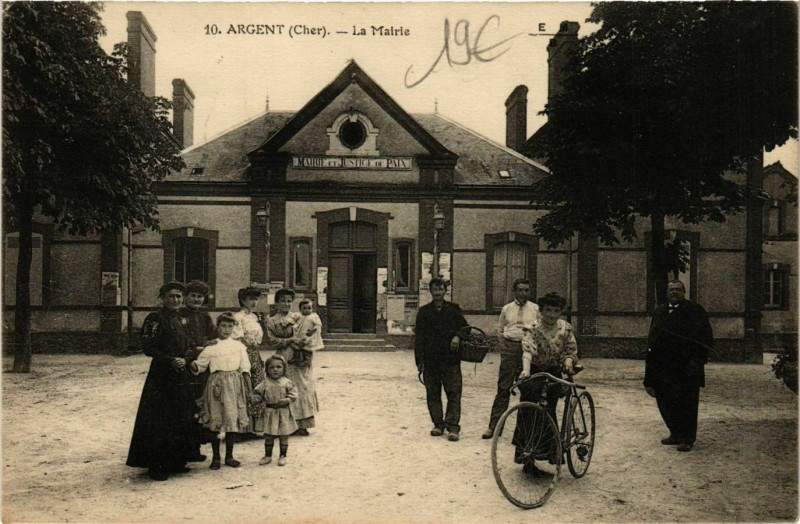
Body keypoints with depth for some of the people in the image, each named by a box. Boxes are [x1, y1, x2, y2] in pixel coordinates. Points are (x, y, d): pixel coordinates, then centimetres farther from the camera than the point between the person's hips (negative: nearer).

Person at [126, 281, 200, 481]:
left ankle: (176, 461, 22)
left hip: (181, 376, 8)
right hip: (161, 376, -7)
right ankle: (155, 466, 4)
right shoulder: (155, 319, -9)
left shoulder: (181, 320, 13)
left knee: (181, 420, 11)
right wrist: (171, 361, -18)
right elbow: (149, 348, -14)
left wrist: (184, 360, -1)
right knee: (159, 422, -3)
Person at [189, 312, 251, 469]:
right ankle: (215, 457, 13)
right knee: (216, 419, 0)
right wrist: (190, 363, -14)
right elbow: (199, 367, 6)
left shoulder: (239, 345, 8)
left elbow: (245, 368, 7)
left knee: (233, 418, 4)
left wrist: (249, 387, 2)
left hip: (235, 384, 1)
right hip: (217, 384, -1)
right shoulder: (211, 347, 4)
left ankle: (229, 456, 18)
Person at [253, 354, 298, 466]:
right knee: (268, 435, 8)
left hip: (283, 413, -1)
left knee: (284, 435, 6)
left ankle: (282, 456, 18)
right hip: (269, 413, 1)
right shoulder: (265, 384, 1)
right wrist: (258, 400, -9)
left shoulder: (287, 383, -2)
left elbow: (293, 394, -3)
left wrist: (287, 400, -17)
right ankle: (267, 456, 21)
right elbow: (257, 393, 8)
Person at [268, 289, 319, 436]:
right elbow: (272, 341, -2)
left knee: (303, 388, 0)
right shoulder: (271, 321, 6)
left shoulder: (297, 317, 10)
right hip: (285, 359, -2)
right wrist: (290, 340, -11)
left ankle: (301, 425, 6)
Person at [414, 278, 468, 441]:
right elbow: (419, 336, 5)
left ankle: (452, 426, -2)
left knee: (454, 393, -5)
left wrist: (457, 336, -11)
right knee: (433, 393, 6)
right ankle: (438, 424, 16)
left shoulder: (453, 309, 9)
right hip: (430, 359, 1)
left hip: (451, 359, -1)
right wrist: (419, 359, -3)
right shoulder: (424, 311, 9)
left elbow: (464, 327, 13)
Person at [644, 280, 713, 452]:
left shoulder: (695, 310, -1)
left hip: (686, 367, -6)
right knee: (665, 401, 9)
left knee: (686, 402, -3)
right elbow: (652, 337, 21)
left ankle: (687, 439, 7)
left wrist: (696, 359, -14)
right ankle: (675, 434, 24)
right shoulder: (659, 312, 17)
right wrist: (651, 359, 12)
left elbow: (705, 338, -6)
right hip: (662, 366, 6)